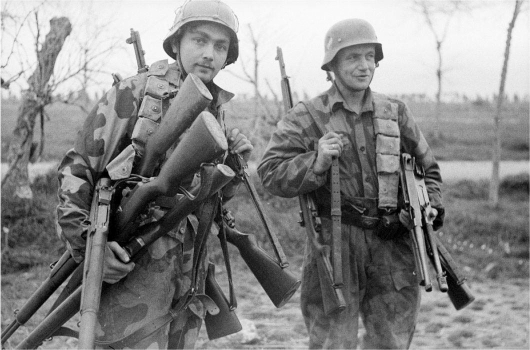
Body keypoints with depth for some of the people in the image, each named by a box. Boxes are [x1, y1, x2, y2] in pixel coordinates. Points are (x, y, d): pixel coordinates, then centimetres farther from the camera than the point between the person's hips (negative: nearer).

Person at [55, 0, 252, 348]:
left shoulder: (217, 110, 12)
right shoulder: (133, 93, -7)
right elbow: (76, 169, -8)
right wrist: (88, 242, -19)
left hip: (187, 267, 6)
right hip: (131, 265, -6)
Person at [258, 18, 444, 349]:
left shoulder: (396, 113, 11)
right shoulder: (306, 117, -1)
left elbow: (427, 167, 21)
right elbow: (270, 173, -7)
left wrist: (430, 206, 4)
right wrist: (316, 163, -22)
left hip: (393, 245, 4)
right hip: (335, 243, -3)